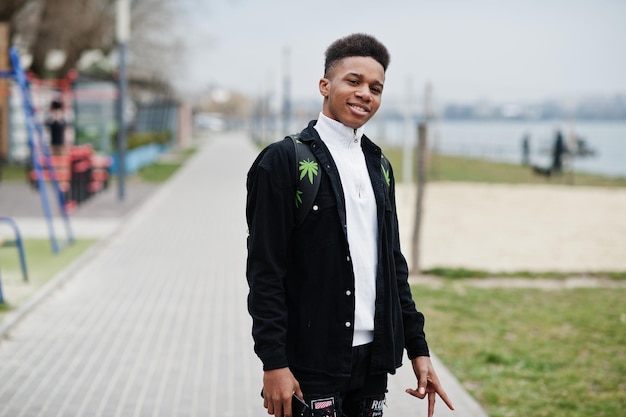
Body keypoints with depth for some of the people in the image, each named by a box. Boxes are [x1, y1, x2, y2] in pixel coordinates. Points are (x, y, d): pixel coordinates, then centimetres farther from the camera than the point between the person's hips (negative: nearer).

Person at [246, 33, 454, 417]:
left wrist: (418, 348, 13)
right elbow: (265, 271, -11)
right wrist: (273, 363, -16)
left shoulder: (378, 165, 13)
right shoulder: (285, 160, -7)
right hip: (312, 364, -6)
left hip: (373, 357, 6)